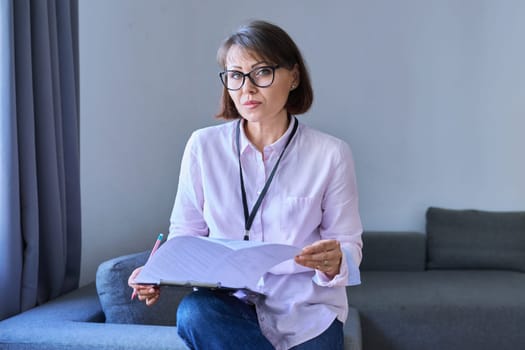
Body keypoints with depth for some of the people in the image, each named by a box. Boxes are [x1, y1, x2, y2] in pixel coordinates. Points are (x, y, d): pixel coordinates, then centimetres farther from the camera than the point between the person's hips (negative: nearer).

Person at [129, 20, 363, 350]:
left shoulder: (331, 153, -8)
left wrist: (334, 262, -26)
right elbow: (186, 233, 5)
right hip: (232, 302, 2)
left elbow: (348, 243, -3)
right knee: (193, 312, -29)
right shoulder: (203, 145, -4)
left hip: (307, 312, -1)